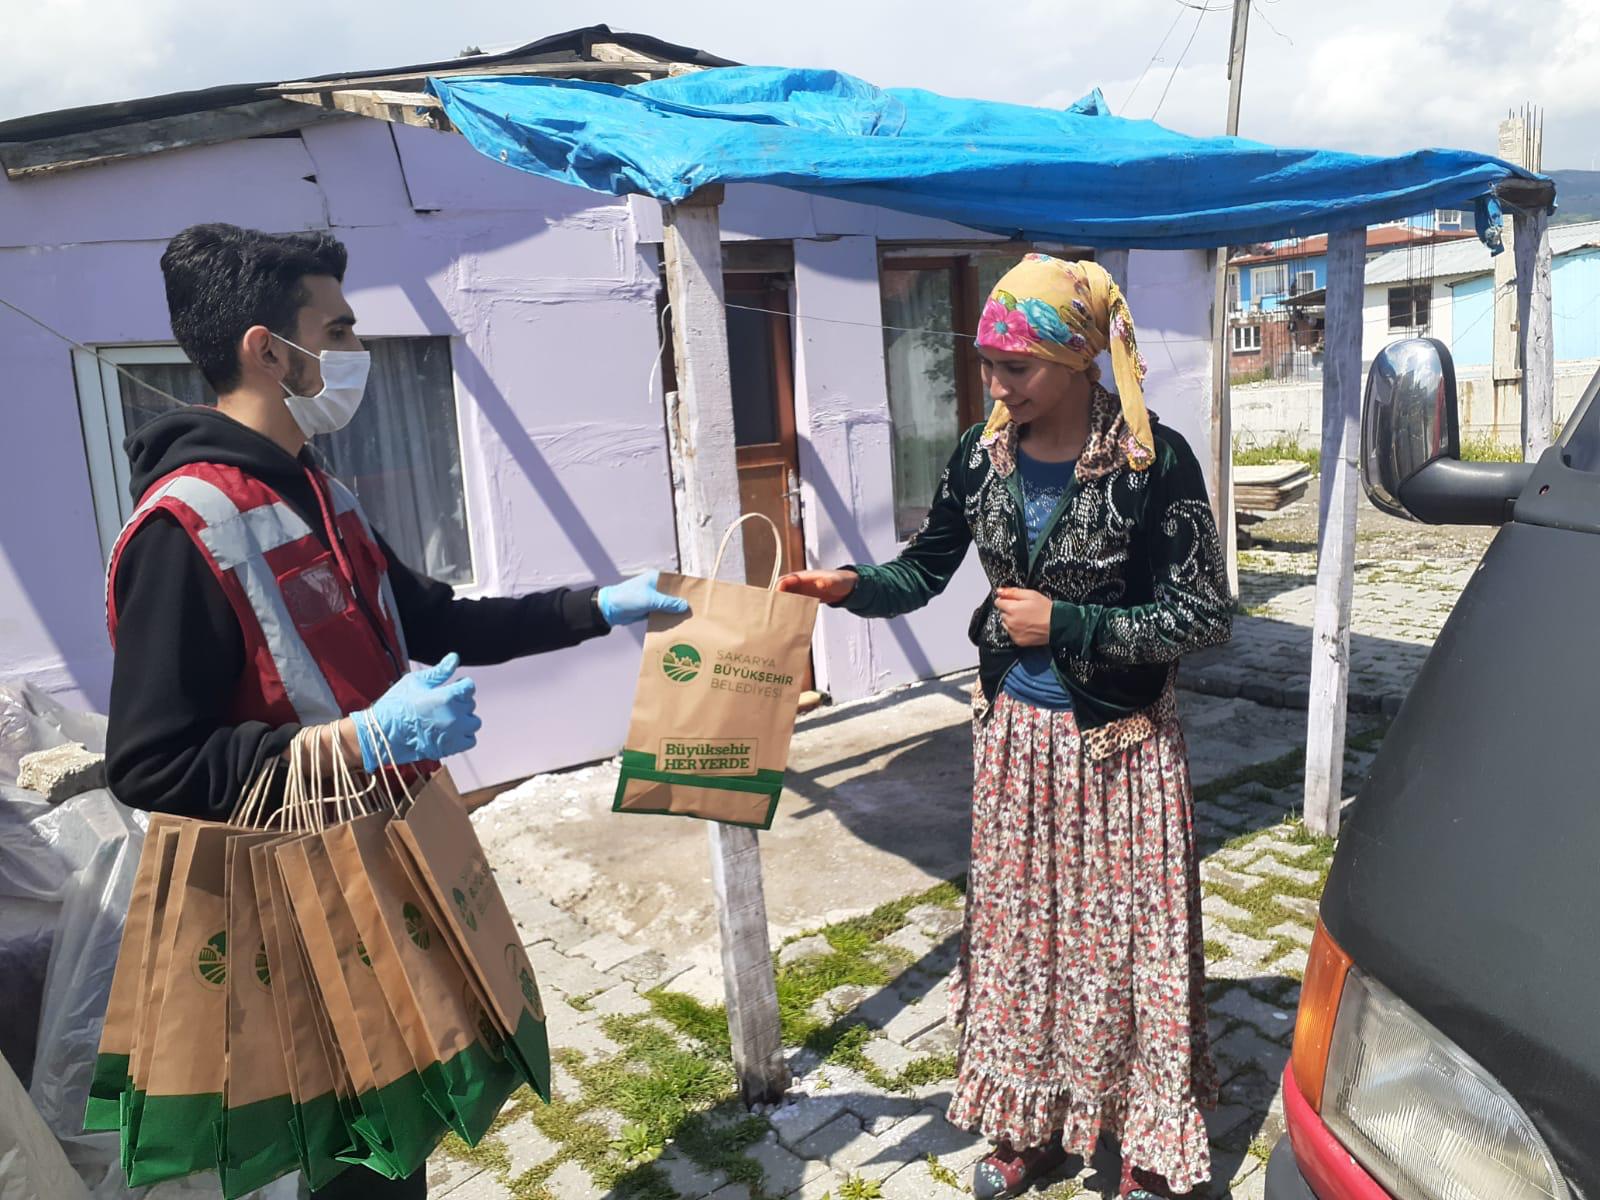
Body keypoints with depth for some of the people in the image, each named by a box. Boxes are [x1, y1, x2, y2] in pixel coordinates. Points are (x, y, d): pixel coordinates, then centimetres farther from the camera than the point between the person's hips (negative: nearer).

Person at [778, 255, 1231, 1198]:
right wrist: (851, 586, -12)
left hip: (1122, 743, -4)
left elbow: (1206, 616, -14)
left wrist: (1066, 625, -20)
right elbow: (928, 568, 8)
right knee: (1019, 927, 16)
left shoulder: (1153, 460, -17)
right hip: (1014, 733, 5)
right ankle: (1032, 1124, 38)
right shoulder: (983, 456, -3)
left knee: (1131, 937, 8)